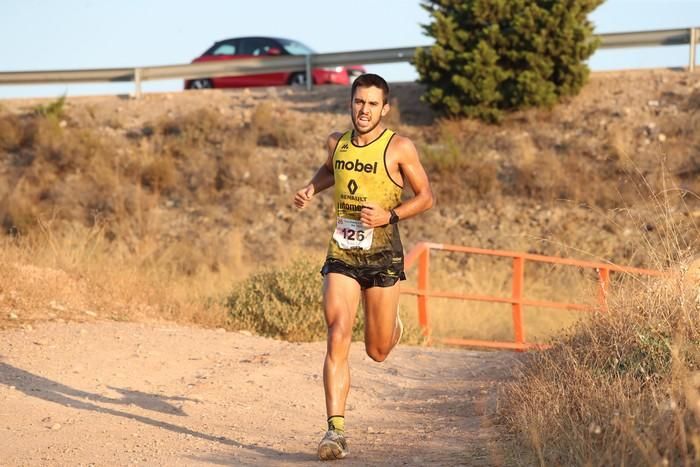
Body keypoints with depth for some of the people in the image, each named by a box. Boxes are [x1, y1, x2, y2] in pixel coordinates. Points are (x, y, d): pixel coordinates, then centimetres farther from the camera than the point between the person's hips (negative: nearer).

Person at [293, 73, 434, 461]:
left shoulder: (399, 148, -8)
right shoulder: (337, 142, 5)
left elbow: (426, 197, -1)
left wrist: (390, 216, -16)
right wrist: (312, 189, 9)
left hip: (382, 255, -2)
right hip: (341, 254, 2)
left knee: (377, 351, 8)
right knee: (337, 338, -15)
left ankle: (393, 323, 47)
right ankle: (336, 430, -15)